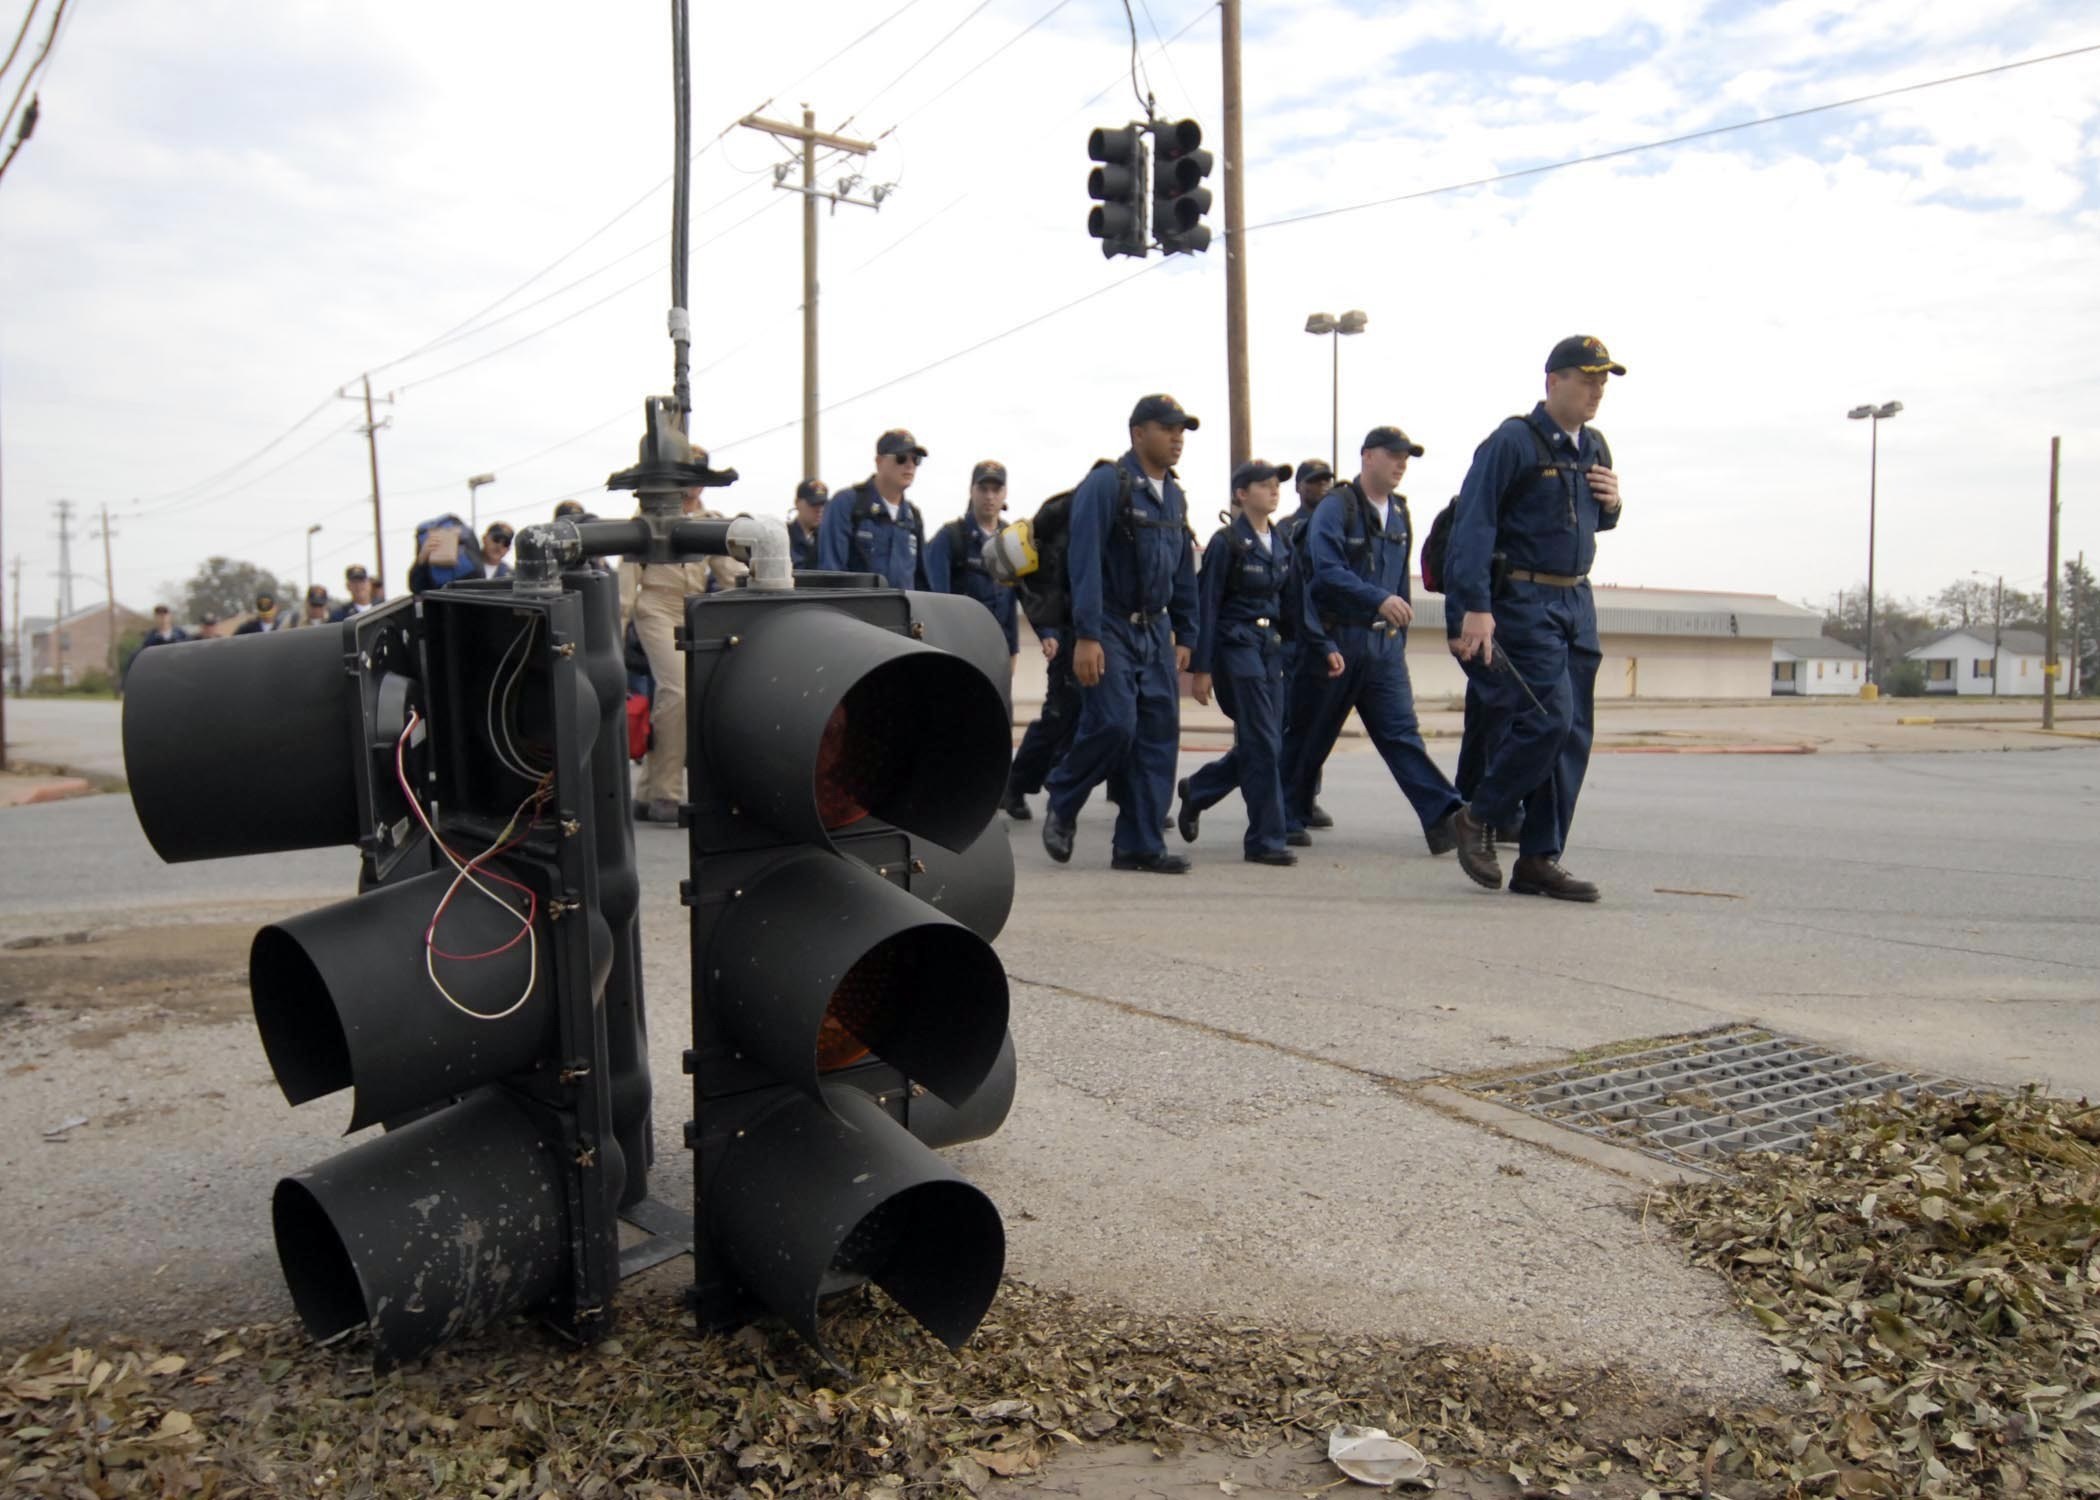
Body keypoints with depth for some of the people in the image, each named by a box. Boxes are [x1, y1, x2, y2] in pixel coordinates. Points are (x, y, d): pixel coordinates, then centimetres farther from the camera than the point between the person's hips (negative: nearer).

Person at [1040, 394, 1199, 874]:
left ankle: (1139, 845, 9)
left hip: (1156, 632, 7)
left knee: (1159, 734, 2)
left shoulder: (1174, 495, 14)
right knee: (1113, 724, -15)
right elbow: (1085, 562, -15)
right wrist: (1086, 636, -20)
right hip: (1111, 628, -7)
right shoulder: (1105, 484, -9)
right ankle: (1061, 805, 12)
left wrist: (1185, 636, 13)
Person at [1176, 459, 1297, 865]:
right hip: (1237, 647, -7)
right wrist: (1201, 668, -12)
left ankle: (1196, 790, 32)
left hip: (1271, 649, 7)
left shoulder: (1280, 544, 12)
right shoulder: (1227, 542, -8)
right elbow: (1207, 606, -9)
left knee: (1259, 745, 9)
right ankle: (1265, 839, 2)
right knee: (1263, 745, -7)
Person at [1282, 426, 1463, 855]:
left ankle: (1443, 818, -14)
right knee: (1310, 736, 5)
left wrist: (1399, 637, 17)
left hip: (1384, 644, 5)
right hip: (1335, 641, -5)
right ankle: (1286, 819, 18)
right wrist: (1379, 599, -30)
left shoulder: (1399, 513, 14)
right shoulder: (1335, 507, -8)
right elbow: (1327, 570, -21)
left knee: (1401, 731, -4)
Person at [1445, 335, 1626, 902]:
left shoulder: (1594, 448, 16)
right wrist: (1475, 607, -22)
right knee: (1548, 717, -16)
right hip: (1523, 600, -8)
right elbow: (1473, 525, -14)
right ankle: (1480, 816, 6)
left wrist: (1611, 504, 4)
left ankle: (1539, 860, 11)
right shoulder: (1512, 442, -8)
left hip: (1576, 601, 8)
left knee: (1573, 733, 5)